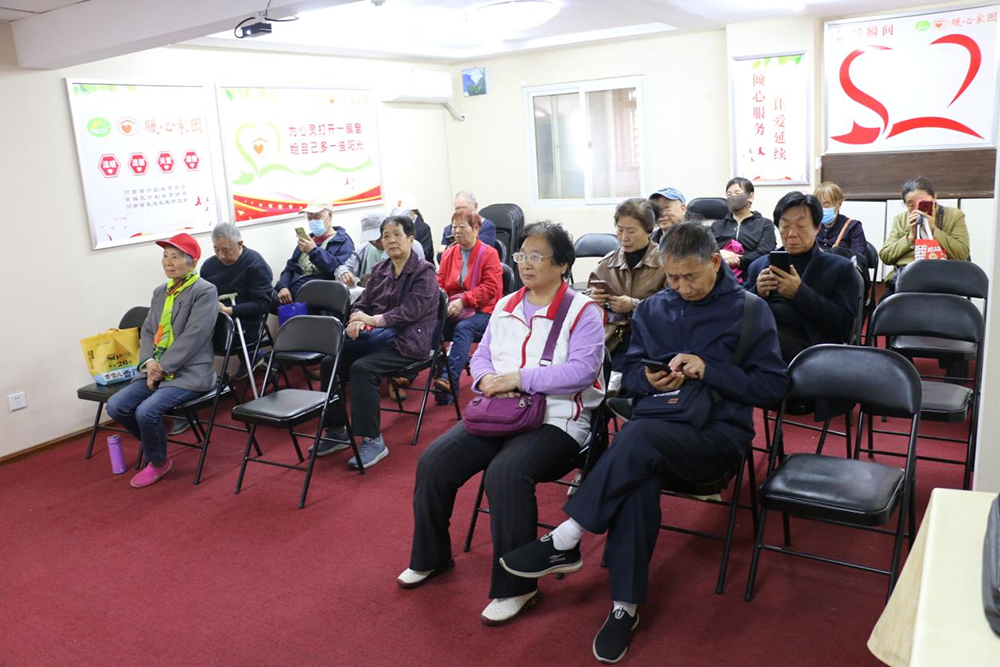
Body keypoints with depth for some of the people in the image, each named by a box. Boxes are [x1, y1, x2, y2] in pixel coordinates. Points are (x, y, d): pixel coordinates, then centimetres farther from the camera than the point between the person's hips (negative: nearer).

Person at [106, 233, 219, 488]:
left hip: (190, 372, -8)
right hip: (156, 369, 8)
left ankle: (158, 462, 4)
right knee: (116, 406, -7)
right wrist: (149, 363, -6)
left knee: (147, 411, -25)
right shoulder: (160, 292, 15)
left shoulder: (205, 291, -10)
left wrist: (162, 367, -16)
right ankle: (154, 441, 20)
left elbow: (192, 338, -16)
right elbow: (148, 331, 13)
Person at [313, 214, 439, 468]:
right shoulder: (380, 269, 15)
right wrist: (356, 319, -10)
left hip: (407, 342, -7)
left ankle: (373, 441, -22)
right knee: (329, 362, -12)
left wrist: (373, 320, -21)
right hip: (376, 337, 7)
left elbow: (410, 311, -17)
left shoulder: (424, 272, -6)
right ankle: (336, 431, 3)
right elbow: (362, 302, 13)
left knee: (361, 368, -30)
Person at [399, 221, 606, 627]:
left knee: (505, 472, -34)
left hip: (556, 420, -6)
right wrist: (487, 379, -8)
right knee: (434, 462, -9)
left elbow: (582, 370, -19)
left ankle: (515, 586, -14)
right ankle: (431, 557, 16)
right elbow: (481, 356, 17)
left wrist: (519, 379, -22)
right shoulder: (505, 307, 14)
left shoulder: (583, 312, -6)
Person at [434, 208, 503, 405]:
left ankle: (448, 379, -44)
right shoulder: (449, 253, 14)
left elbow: (490, 288, -9)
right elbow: (440, 282, 15)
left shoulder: (489, 253, -1)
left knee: (463, 328, -36)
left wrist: (463, 301, -19)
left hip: (481, 310, -4)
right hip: (453, 309, 4)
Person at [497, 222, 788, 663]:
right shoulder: (652, 309, 12)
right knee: (638, 478, -34)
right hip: (656, 432, 3)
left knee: (638, 435, -35)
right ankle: (625, 606, -20)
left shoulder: (750, 310, 1)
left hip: (719, 437, -3)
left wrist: (708, 370, -15)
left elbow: (774, 385, -2)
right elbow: (630, 373, 18)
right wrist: (650, 380, -7)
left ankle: (565, 541, -25)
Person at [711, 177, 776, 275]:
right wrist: (719, 253, -11)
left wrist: (737, 262, -13)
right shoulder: (717, 225, 27)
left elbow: (764, 253, 0)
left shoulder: (765, 224, 17)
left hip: (748, 273, 0)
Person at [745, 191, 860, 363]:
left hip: (802, 342, -3)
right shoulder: (759, 265, 23)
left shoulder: (840, 268, 12)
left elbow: (843, 325, -1)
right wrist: (757, 293, -1)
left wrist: (800, 293, -12)